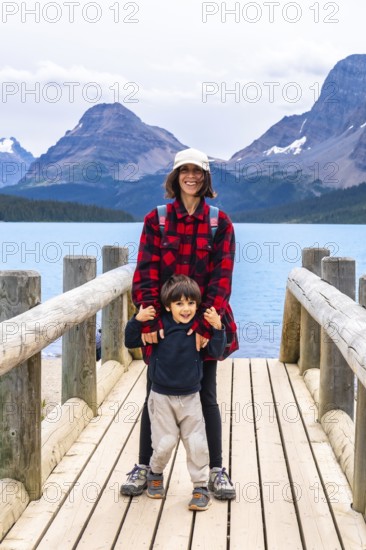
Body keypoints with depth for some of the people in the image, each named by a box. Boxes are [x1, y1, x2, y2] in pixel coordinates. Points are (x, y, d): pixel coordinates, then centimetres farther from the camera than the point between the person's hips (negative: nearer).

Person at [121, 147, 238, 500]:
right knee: (155, 394, 9)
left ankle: (216, 470, 19)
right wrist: (149, 318, -17)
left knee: (207, 396, 8)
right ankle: (144, 467, 23)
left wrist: (205, 323, -16)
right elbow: (146, 272, -6)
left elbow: (221, 277, -6)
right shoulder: (156, 220, 0)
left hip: (204, 322, 0)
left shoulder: (220, 222, 0)